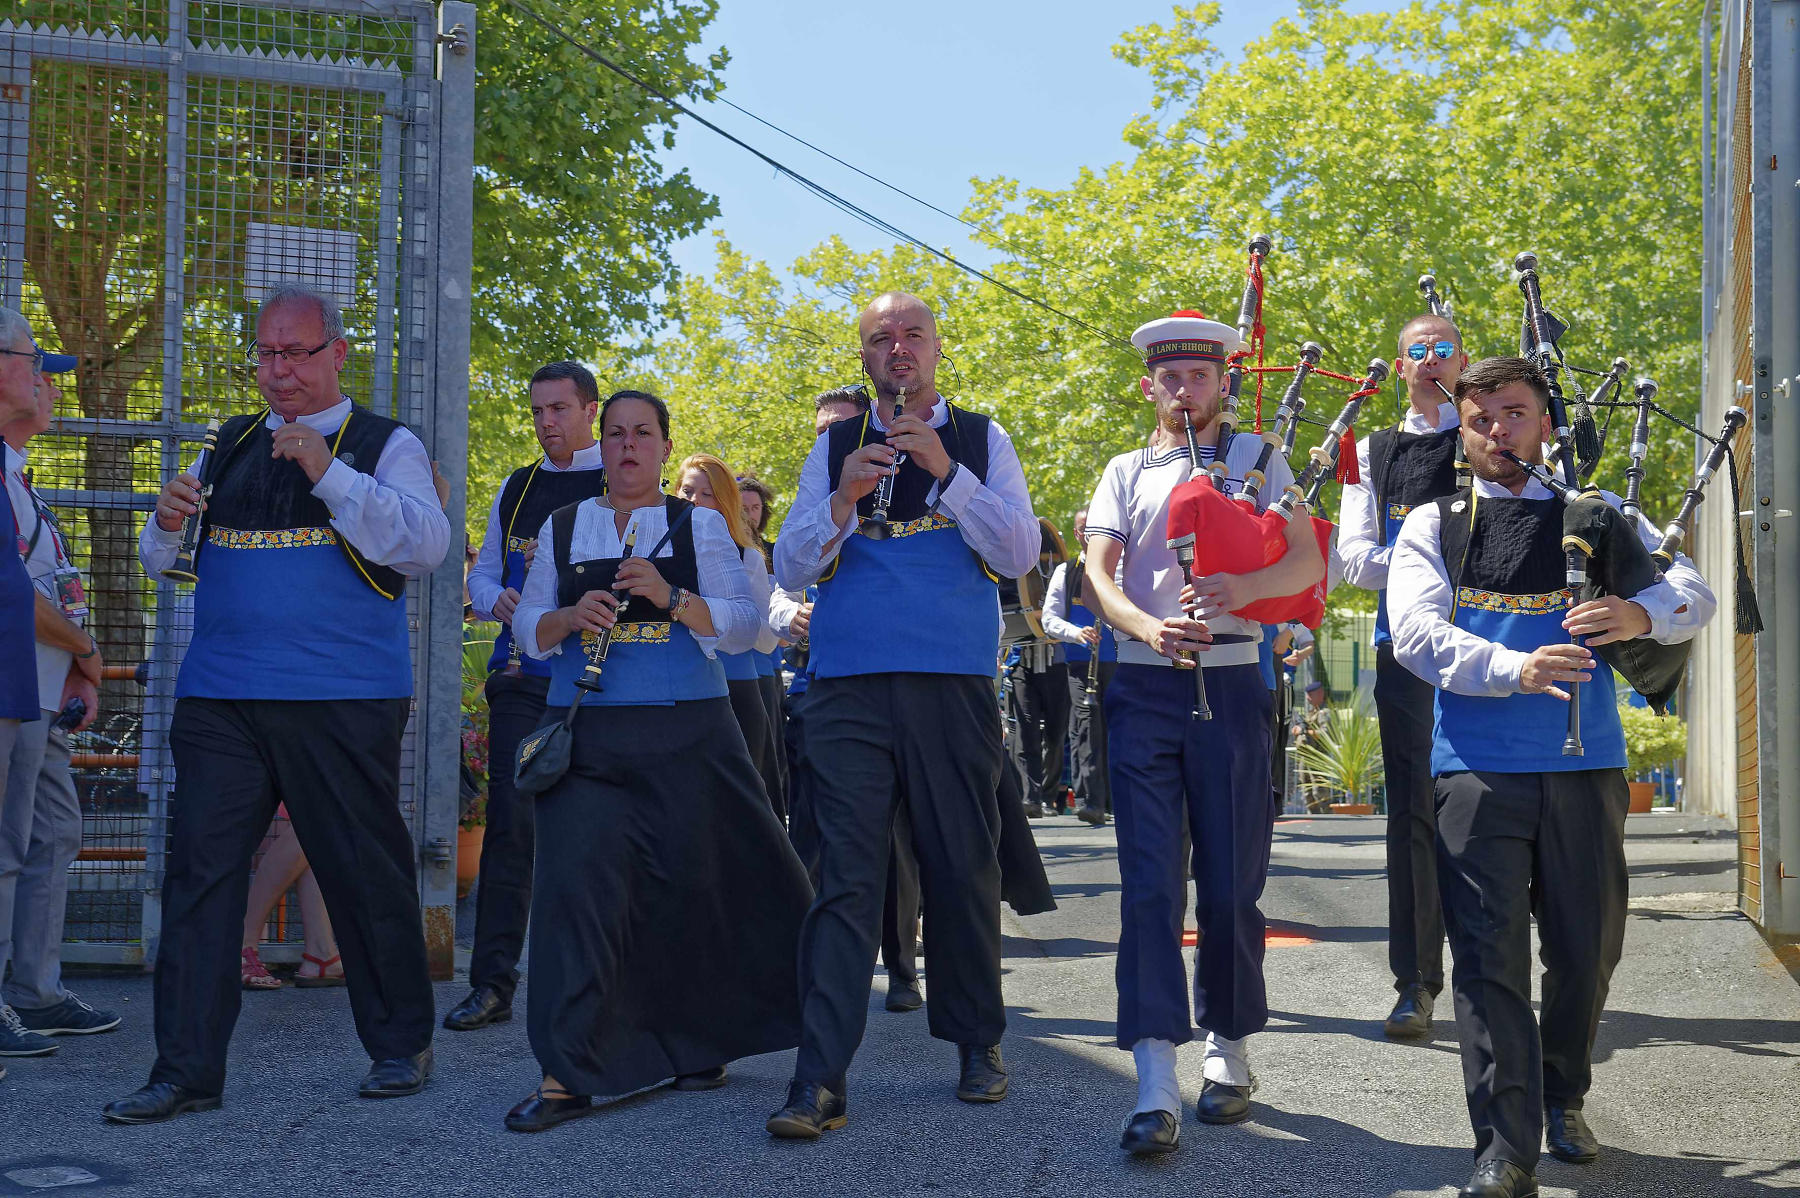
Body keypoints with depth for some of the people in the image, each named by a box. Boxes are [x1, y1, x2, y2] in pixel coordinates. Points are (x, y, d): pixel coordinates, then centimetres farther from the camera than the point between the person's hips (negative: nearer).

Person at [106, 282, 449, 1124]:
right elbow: (163, 562, 19)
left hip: (343, 704, -4)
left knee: (367, 873, 4)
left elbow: (425, 545, -13)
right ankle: (186, 1070, 5)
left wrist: (329, 473, -21)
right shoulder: (232, 446, 17)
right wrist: (168, 524, -4)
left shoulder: (384, 446, 4)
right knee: (200, 870, -1)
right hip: (219, 699, 4)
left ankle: (400, 1045, 21)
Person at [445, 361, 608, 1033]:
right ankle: (492, 985, 0)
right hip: (521, 678, 4)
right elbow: (483, 571, 23)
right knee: (509, 822, -2)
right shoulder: (516, 488, 17)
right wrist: (495, 600, 0)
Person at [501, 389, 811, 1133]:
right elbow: (527, 628, 11)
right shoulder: (562, 528, 14)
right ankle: (568, 1074, -8)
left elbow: (744, 626, -2)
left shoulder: (700, 525, 7)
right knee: (575, 881, -11)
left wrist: (671, 597, -17)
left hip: (685, 736, -1)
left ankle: (700, 1044, 27)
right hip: (584, 737, 1)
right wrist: (570, 617, -10)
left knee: (695, 886, 4)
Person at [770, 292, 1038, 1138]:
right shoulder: (834, 449, 12)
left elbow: (1018, 553, -3)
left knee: (962, 869, 7)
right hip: (848, 688, 0)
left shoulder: (982, 441, 10)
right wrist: (843, 499, -11)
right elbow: (791, 570, 6)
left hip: (954, 686, 0)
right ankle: (819, 1082, -7)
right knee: (845, 877, -6)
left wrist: (944, 470, -13)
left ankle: (977, 1044, 25)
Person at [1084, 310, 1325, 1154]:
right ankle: (1156, 1087, -10)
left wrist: (1241, 588, -21)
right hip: (1144, 689, 1)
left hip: (1230, 686, 0)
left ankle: (1229, 1053, 22)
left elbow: (1308, 561, 0)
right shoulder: (1126, 473, 14)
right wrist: (1148, 626, -20)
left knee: (1231, 883, 3)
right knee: (1149, 884, -7)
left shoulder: (1257, 460, 11)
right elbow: (1099, 574, 2)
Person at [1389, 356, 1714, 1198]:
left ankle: (1562, 1099, 34)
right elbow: (1414, 631, -6)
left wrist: (1642, 613, -20)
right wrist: (1514, 669, -22)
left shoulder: (1595, 514, 14)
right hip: (1478, 769, -2)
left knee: (1587, 947, 10)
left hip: (1586, 764, 2)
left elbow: (1693, 591, 5)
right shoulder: (1433, 526, 9)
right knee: (1489, 955, -6)